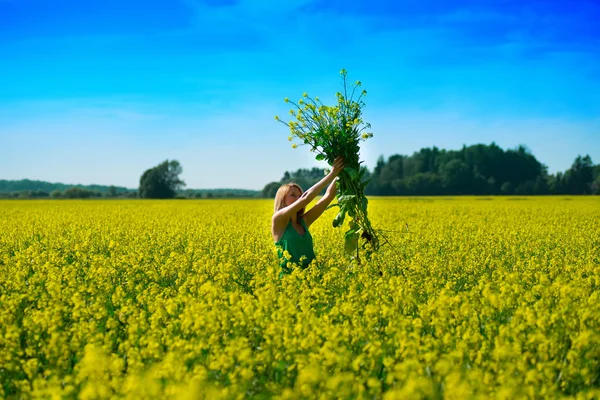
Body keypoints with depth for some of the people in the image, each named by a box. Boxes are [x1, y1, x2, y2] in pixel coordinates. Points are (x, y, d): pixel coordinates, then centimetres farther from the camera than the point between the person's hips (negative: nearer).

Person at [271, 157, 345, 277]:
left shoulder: (303, 221, 13)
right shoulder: (278, 220, -3)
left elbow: (329, 195, 9)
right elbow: (306, 198, -12)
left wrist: (338, 173, -3)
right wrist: (332, 174, -11)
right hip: (290, 276, -5)